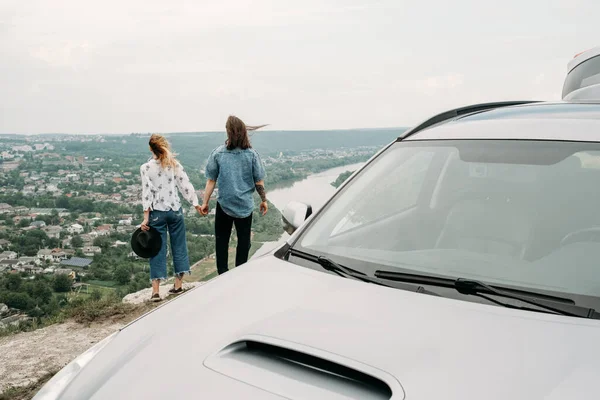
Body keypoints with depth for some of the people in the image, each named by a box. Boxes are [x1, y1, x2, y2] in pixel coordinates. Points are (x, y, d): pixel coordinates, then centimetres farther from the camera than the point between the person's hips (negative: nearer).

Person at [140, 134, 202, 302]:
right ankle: (178, 285, 19)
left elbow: (146, 193, -8)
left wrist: (146, 217, -7)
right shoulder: (175, 164, -1)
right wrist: (196, 204, 6)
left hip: (157, 212, -1)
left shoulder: (146, 168, -5)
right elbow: (186, 185, -2)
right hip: (175, 210, 1)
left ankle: (155, 291, 1)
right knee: (178, 245, 13)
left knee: (158, 249, 3)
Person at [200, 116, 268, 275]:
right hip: (245, 205, 0)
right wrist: (264, 200, 9)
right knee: (243, 241, 13)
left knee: (222, 240, 13)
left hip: (224, 204, 0)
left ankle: (223, 274, 12)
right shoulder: (252, 154, -7)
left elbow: (211, 181, -6)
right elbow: (259, 182, -4)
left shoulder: (218, 153, -7)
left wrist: (205, 202, 2)